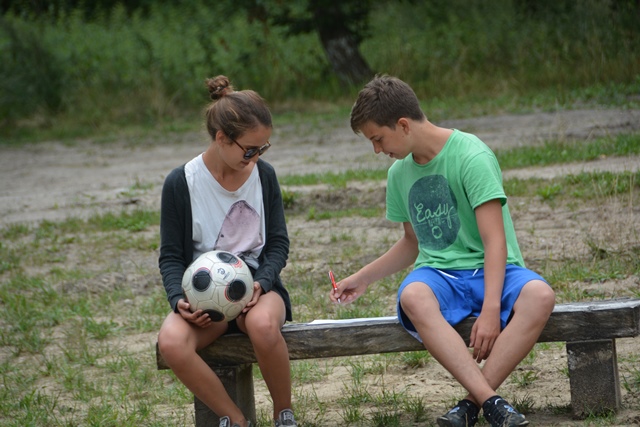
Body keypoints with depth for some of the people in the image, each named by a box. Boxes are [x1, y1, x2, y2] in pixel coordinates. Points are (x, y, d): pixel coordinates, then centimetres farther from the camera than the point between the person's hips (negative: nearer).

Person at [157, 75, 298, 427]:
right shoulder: (180, 183, -4)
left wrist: (261, 283, -14)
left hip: (257, 286, 0)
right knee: (171, 342, -35)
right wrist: (179, 299, -18)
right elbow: (171, 256, 2)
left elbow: (278, 243, 6)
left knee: (263, 325, -38)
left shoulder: (264, 175, 2)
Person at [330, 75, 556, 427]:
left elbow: (494, 241, -16)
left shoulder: (471, 157, -10)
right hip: (438, 273, 4)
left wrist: (491, 310, -27)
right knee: (412, 297, -35)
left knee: (540, 296, -38)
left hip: (491, 271, -4)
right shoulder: (400, 173, 12)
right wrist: (362, 279, 27)